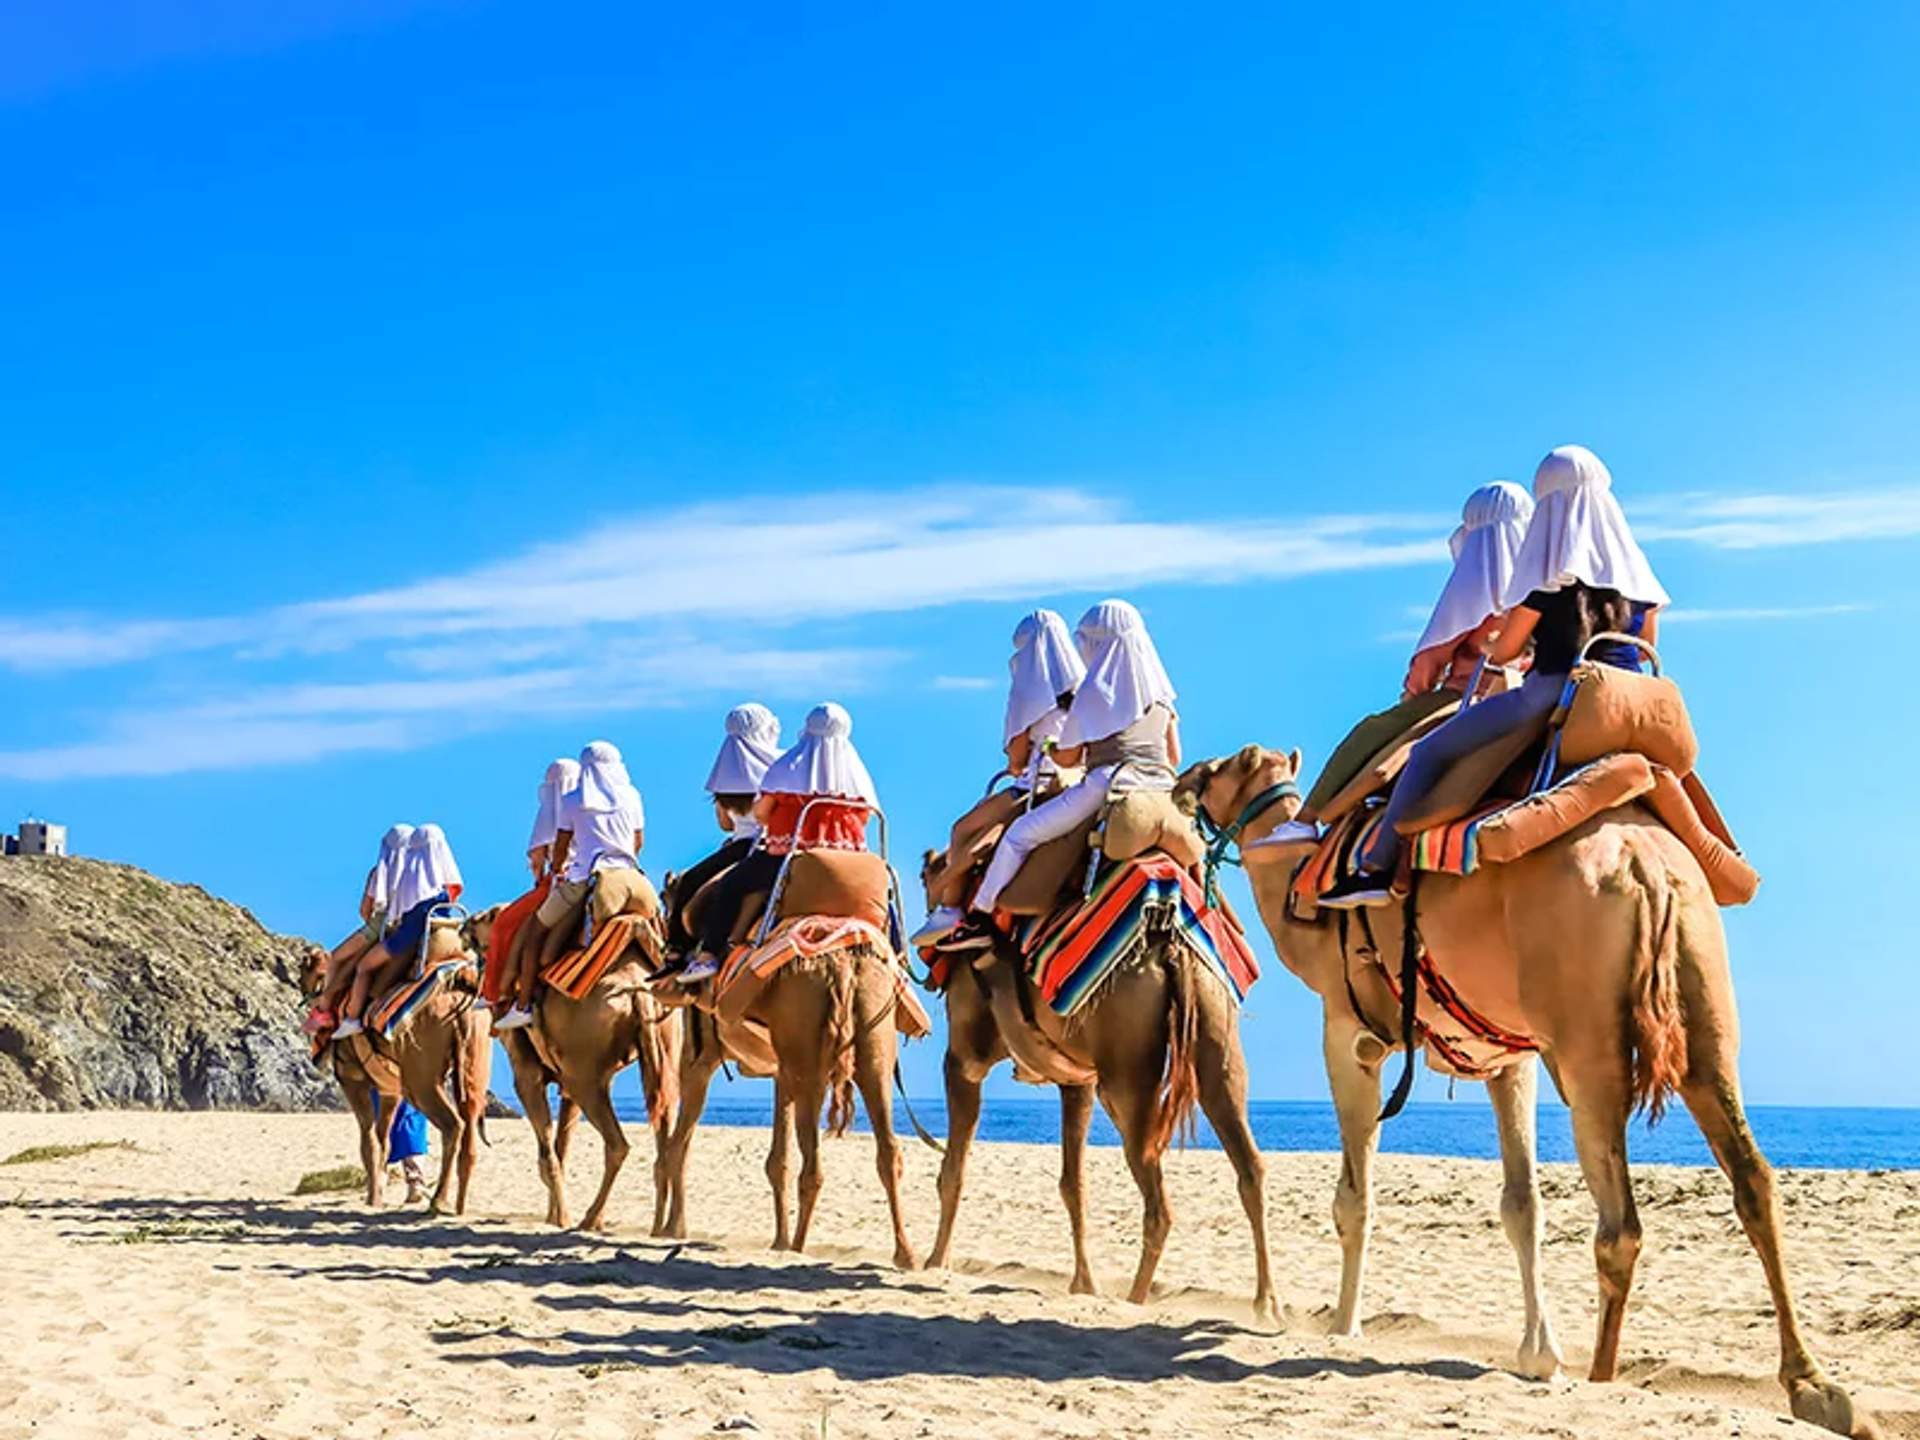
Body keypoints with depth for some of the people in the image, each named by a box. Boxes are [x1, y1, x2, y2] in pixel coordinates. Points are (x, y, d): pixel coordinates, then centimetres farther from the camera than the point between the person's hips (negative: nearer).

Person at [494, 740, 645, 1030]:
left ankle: (522, 1005, -1)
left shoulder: (571, 801, 3)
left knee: (534, 930, 8)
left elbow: (561, 847, 5)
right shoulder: (631, 797, 9)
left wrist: (557, 869, 25)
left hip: (584, 879, -3)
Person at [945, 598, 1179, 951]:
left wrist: (1046, 748, 26)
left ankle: (980, 916, -4)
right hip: (1161, 790, 6)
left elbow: (1067, 757, 5)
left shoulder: (1094, 691, 2)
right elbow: (1174, 757, 20)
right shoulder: (1159, 691, 17)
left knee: (1021, 832, 1)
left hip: (1109, 784, -6)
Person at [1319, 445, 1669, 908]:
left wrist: (1487, 648, 27)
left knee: (1430, 752, 1)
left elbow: (1505, 650, 4)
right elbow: (1648, 643, 22)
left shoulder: (1550, 569, -2)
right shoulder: (1633, 565, 13)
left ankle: (1377, 868, -7)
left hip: (1554, 692, -6)